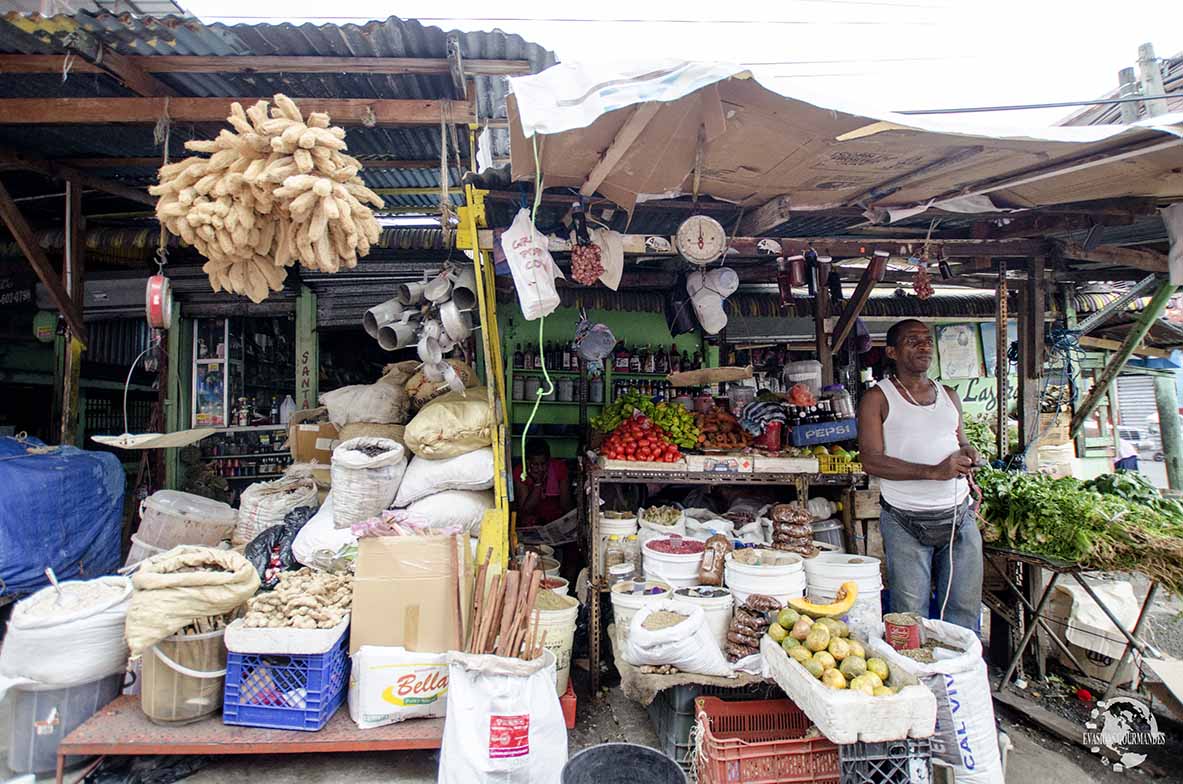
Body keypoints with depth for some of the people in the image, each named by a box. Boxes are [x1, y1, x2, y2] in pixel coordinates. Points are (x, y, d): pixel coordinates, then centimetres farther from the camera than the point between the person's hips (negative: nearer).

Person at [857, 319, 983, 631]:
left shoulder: (949, 396, 15)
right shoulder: (878, 398, -3)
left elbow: (962, 444, 24)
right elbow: (871, 461, -13)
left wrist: (967, 453, -2)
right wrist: (933, 472, -22)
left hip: (959, 516, 5)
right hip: (906, 523, -5)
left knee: (965, 611, 8)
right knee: (911, 615, 0)